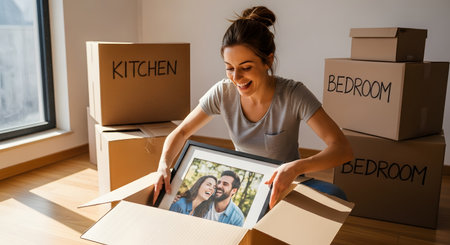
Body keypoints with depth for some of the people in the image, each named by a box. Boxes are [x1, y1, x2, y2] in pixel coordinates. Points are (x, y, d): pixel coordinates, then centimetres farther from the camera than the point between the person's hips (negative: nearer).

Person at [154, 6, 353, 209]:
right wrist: (164, 165, -22)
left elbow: (343, 148, -28)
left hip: (286, 185, -3)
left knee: (333, 195, -33)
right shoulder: (223, 93, -12)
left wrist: (296, 168, -46)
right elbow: (181, 133, -2)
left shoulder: (293, 95, -22)